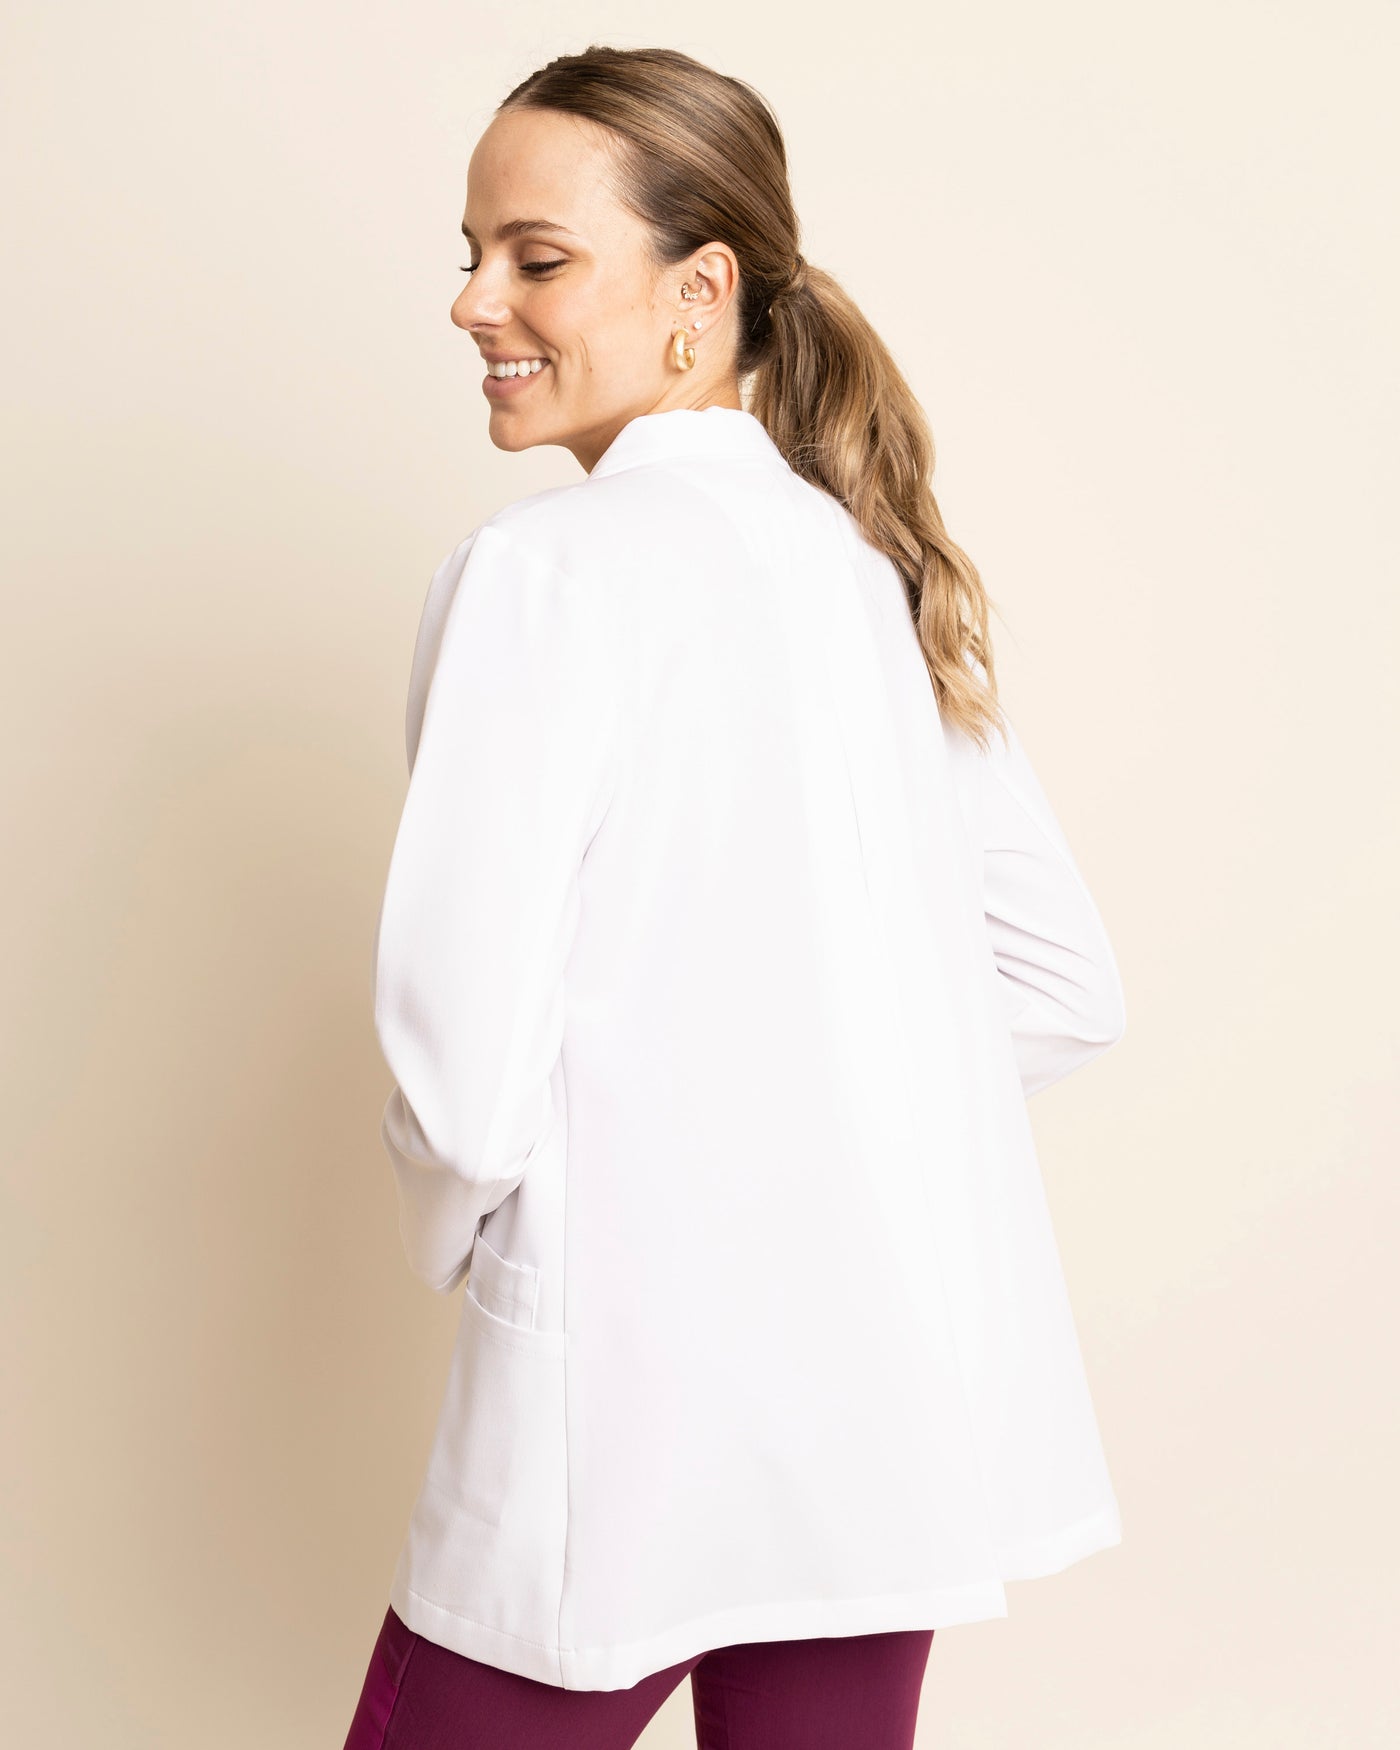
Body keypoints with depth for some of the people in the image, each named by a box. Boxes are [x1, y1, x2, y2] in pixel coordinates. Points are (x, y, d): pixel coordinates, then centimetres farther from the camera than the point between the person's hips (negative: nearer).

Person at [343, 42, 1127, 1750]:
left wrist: (453, 1233, 1)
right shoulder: (876, 570, 7)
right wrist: (820, 1103, 11)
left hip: (635, 1415, -7)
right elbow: (1069, 989, 11)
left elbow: (463, 1070, -19)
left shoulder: (547, 570, -14)